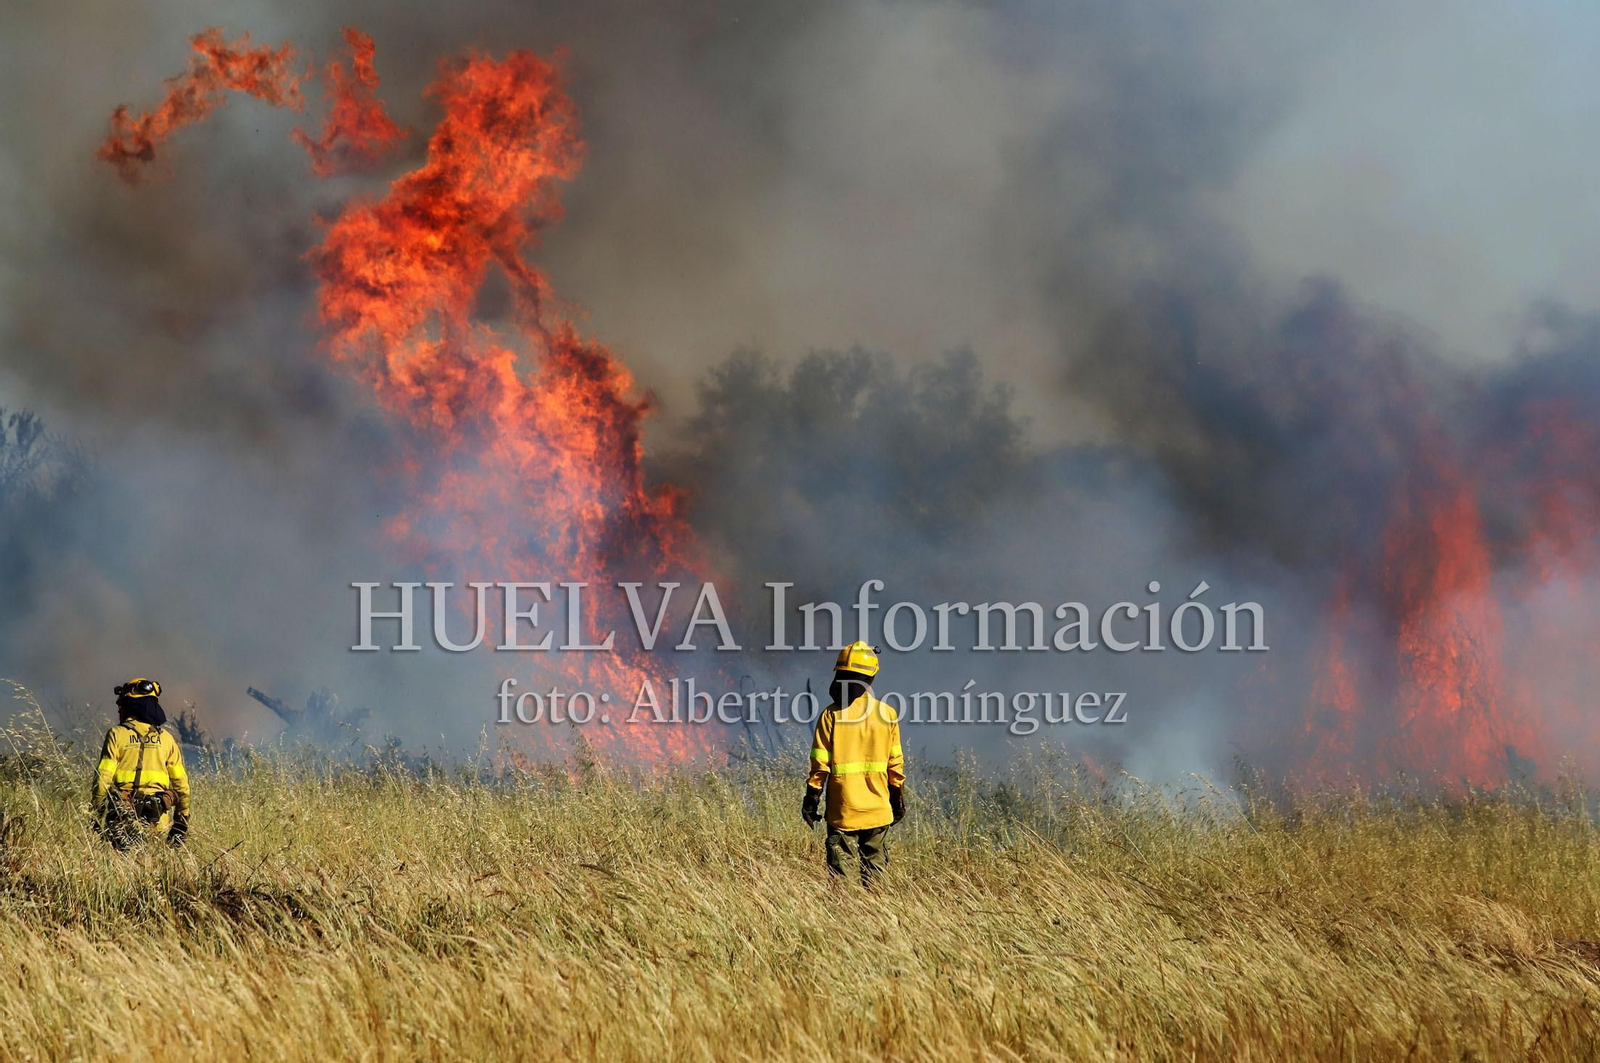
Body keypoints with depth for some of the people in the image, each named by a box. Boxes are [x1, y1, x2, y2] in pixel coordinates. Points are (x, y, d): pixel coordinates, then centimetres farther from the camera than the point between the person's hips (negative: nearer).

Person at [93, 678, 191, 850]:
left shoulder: (117, 734, 2)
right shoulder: (166, 738, 13)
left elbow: (103, 777, -3)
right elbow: (181, 782, 15)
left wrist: (98, 813, 3)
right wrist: (183, 819, 22)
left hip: (122, 815, -3)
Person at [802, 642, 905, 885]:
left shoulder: (831, 715, -8)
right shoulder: (887, 715, -1)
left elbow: (820, 764, -7)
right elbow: (895, 763, 5)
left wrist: (812, 799, 3)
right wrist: (898, 799, 16)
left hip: (842, 810, -2)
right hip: (878, 810, 2)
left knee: (839, 868, 1)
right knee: (874, 868, 10)